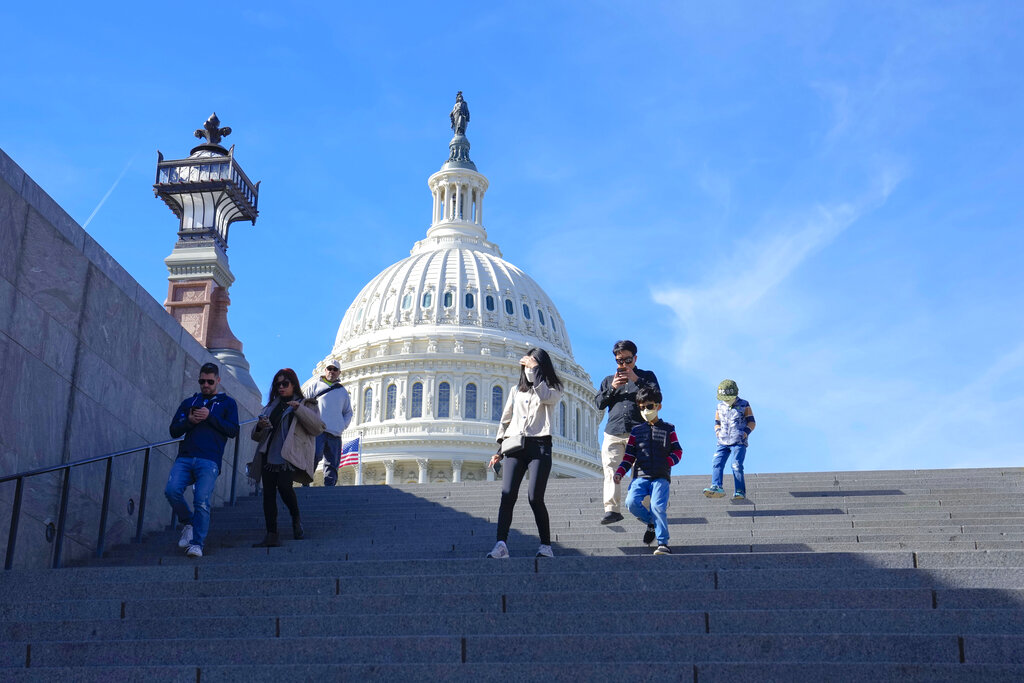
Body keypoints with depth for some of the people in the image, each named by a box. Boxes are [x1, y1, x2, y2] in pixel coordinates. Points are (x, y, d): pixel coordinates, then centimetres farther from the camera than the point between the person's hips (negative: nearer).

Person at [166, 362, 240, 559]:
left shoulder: (227, 403, 17)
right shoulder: (188, 402, 25)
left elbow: (233, 431, 3)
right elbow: (174, 431, 17)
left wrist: (210, 417, -6)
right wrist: (189, 421, -3)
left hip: (209, 460, -3)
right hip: (184, 458, 3)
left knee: (202, 500, -17)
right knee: (172, 490, -20)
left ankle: (197, 543, -11)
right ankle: (188, 523, 4)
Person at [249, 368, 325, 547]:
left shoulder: (306, 405, 11)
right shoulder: (271, 407, 25)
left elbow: (318, 428, -5)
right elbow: (256, 436, 24)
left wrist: (300, 409, -15)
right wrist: (260, 427, 0)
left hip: (289, 457, -5)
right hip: (268, 456, 5)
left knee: (284, 487, -25)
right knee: (268, 493, -6)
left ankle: (296, 518, 1)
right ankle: (272, 535, -4)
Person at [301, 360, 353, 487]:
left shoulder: (342, 391, 24)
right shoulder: (315, 384, 14)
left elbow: (348, 412, 30)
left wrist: (343, 426, 11)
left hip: (335, 433, 4)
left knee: (332, 464, -1)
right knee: (315, 455, -25)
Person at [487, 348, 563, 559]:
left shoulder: (554, 390, 11)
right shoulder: (516, 390, 23)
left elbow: (545, 397, -13)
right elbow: (505, 420, 23)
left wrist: (535, 369, -7)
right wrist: (500, 448, 14)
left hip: (539, 446, -3)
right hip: (514, 446, 3)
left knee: (535, 498, -12)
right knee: (507, 496, -13)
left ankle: (546, 546, -2)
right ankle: (501, 545, -22)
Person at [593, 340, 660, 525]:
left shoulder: (646, 376, 18)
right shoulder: (608, 380, 26)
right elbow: (599, 404, 15)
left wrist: (637, 380, -8)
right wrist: (612, 388, -2)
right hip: (613, 432, 2)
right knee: (610, 470, -11)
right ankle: (612, 509, -16)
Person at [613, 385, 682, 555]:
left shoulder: (668, 429, 13)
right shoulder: (636, 431, 17)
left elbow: (677, 452, 11)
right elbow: (629, 455, 16)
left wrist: (666, 462, -8)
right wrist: (620, 472, 1)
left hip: (661, 477, -2)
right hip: (641, 476, 2)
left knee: (657, 506, -24)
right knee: (631, 502, -22)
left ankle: (663, 543, -12)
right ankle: (651, 523, 6)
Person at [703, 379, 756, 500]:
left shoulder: (744, 405, 4)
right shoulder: (720, 407, 13)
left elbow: (752, 422, 5)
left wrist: (745, 432, -12)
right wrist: (718, 432, 4)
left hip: (739, 442, -4)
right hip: (723, 442, 4)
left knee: (736, 465, -16)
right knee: (716, 463, -15)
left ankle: (740, 491, -11)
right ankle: (717, 487, -23)